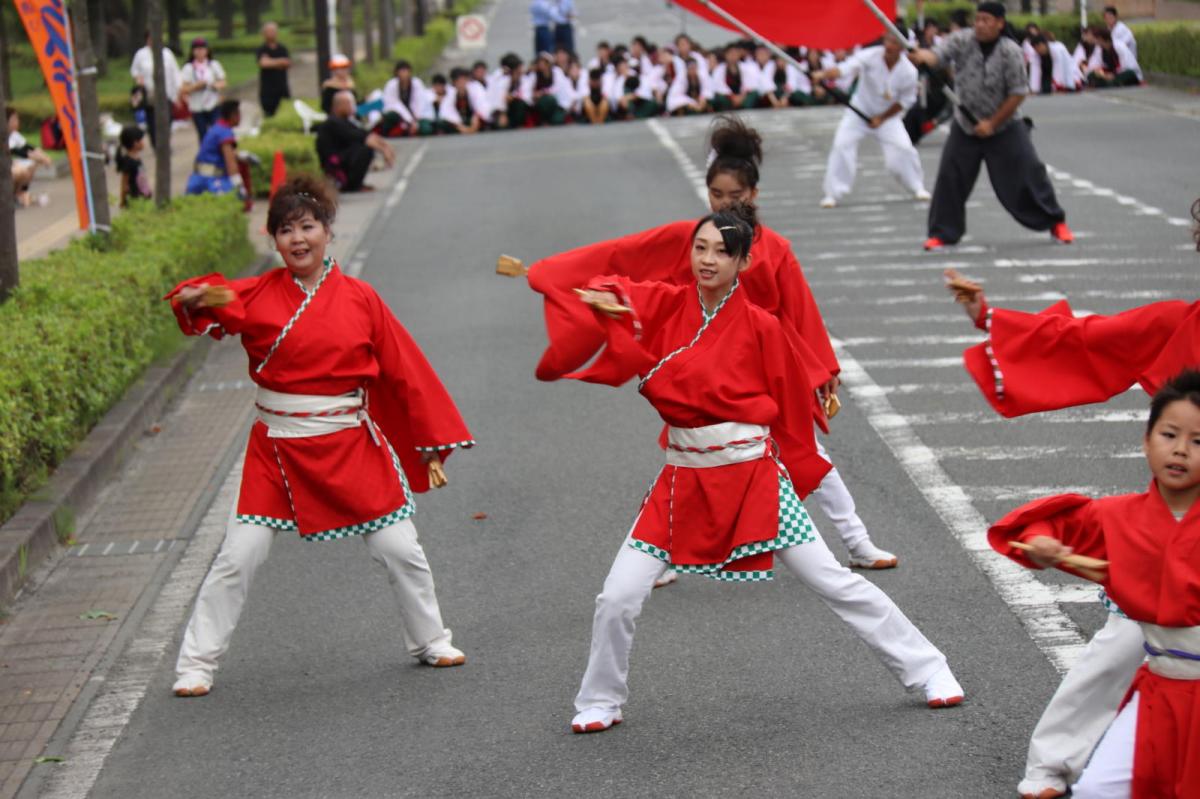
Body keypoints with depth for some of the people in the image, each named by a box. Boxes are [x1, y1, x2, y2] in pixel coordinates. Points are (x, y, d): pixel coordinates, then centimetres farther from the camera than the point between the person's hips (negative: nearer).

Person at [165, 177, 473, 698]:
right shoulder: (257, 295, -2)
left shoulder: (359, 299, -1)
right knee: (239, 556, -2)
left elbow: (406, 372, 4)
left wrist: (434, 441, 5)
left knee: (400, 549, 6)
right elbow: (210, 310, -16)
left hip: (351, 445, 1)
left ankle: (430, 642, 29)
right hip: (278, 449, -1)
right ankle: (196, 663, 10)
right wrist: (196, 299, -40)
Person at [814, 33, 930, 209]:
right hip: (859, 110, -1)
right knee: (842, 145, -15)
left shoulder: (908, 72, -22)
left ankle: (917, 187, 18)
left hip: (887, 115, 1)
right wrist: (826, 74, -61)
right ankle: (833, 193, -2)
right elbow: (845, 68, -41)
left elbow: (906, 101, -8)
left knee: (902, 148, -10)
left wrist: (882, 119, -9)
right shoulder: (870, 56, -27)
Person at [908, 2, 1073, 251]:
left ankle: (1055, 223, 14)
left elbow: (1017, 93, -14)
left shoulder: (1010, 52, -16)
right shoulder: (962, 41, -11)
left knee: (1027, 173, -3)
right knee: (950, 177, -3)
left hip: (1004, 126, -2)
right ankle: (942, 232, 11)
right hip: (965, 125, 2)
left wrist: (992, 123, -16)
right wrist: (923, 56, -51)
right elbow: (938, 54, -27)